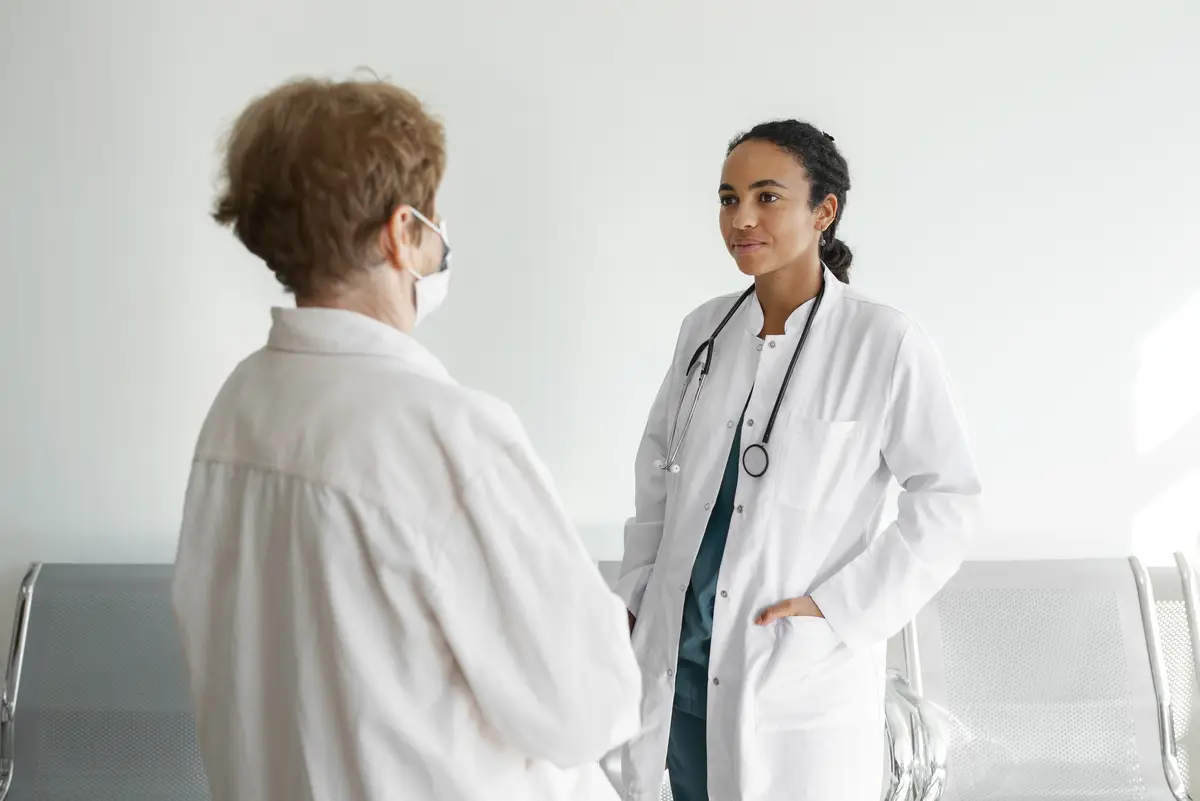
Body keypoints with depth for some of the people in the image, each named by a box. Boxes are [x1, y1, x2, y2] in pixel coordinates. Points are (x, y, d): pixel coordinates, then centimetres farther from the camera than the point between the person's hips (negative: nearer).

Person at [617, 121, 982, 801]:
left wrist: (839, 607, -13)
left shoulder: (886, 344, -11)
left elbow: (949, 496, -8)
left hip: (803, 671, -4)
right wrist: (637, 592, 11)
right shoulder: (706, 329, 4)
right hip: (680, 653, 5)